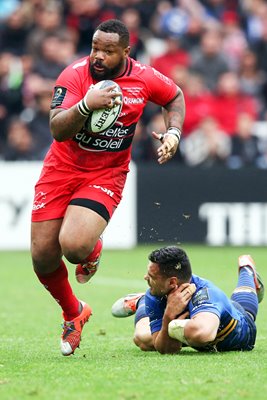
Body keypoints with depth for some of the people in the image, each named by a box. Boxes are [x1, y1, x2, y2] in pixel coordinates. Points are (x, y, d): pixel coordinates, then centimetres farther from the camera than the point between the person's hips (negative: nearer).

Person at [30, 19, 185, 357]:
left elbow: (175, 97, 15)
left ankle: (93, 250, 15)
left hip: (106, 174, -1)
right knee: (43, 257, -1)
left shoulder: (144, 79, -8)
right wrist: (86, 105, -40)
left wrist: (173, 132, -1)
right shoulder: (75, 75, -15)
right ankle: (73, 313, 28)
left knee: (74, 246, -25)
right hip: (62, 168, 1)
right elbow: (57, 130, -24)